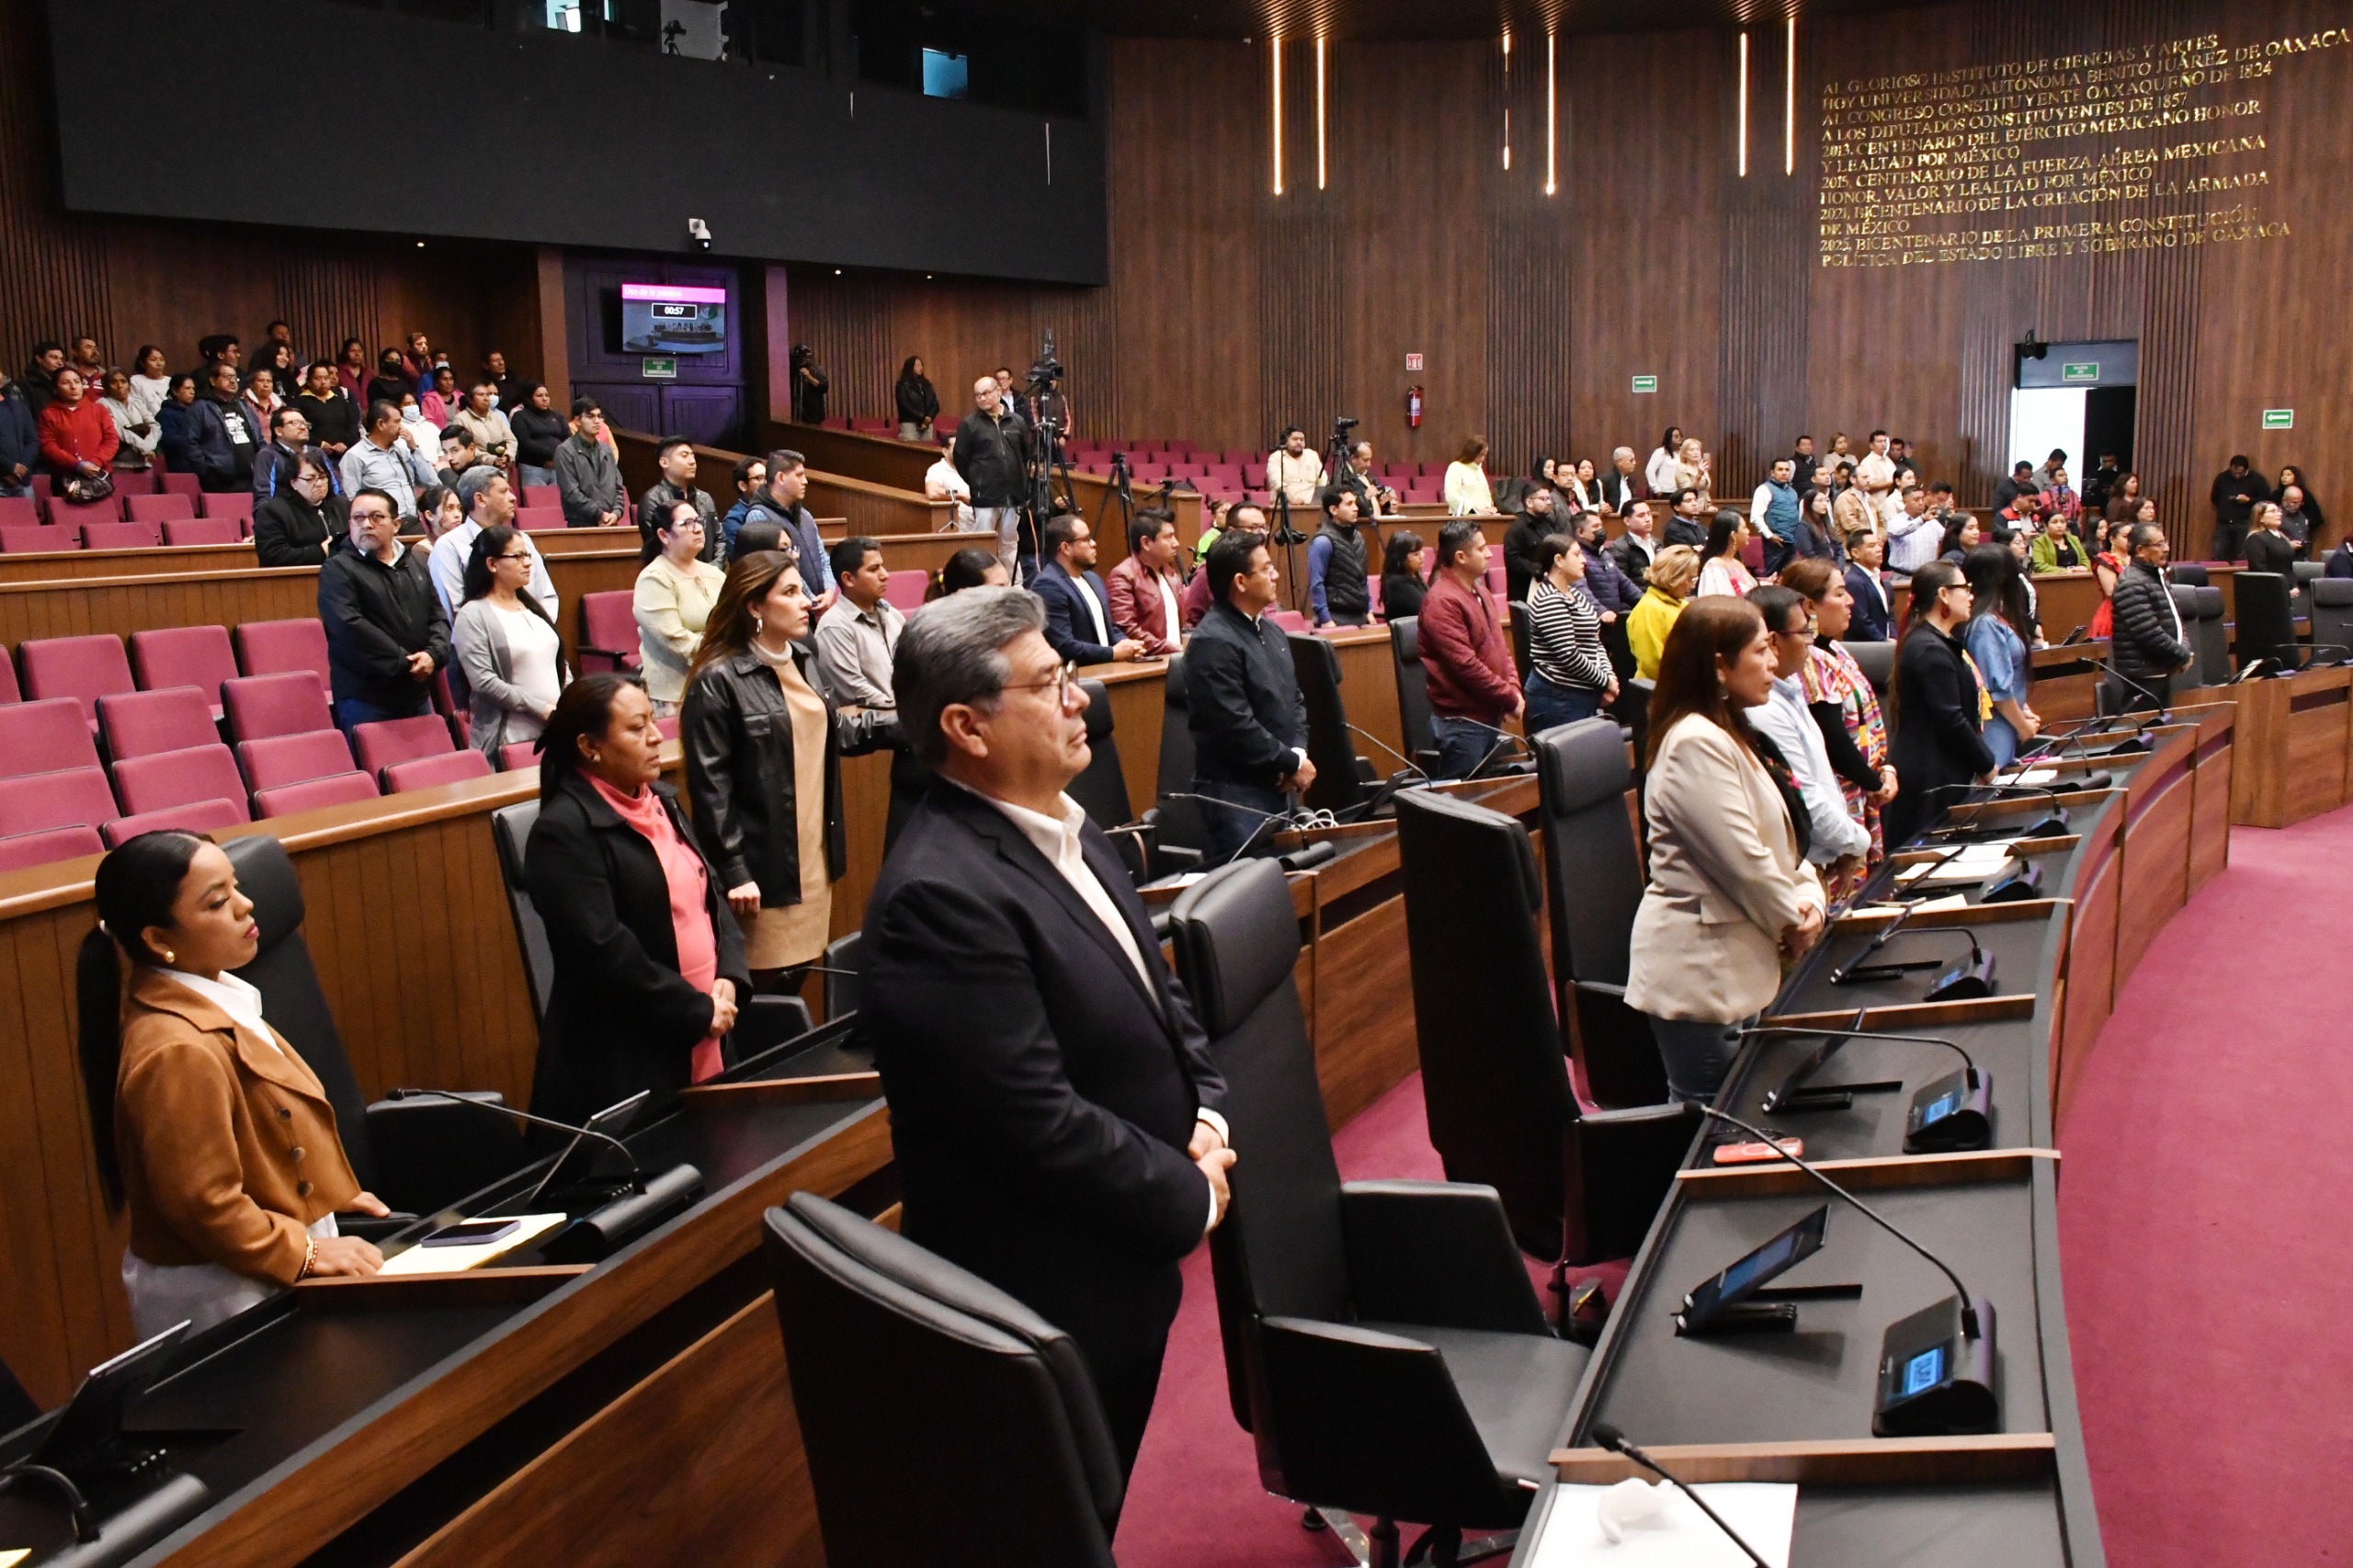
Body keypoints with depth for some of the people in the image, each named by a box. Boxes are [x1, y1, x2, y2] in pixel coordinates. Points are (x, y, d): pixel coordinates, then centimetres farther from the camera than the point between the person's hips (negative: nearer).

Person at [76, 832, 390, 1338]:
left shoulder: (210, 1003, 4)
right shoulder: (178, 1053, -25)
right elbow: (202, 1204, -23)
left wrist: (326, 1195, 14)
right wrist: (309, 1254, -16)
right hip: (226, 1301, -9)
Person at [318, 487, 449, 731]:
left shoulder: (417, 567, 16)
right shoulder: (337, 570, -3)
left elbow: (439, 618, 13)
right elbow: (350, 627, -16)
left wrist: (433, 654, -9)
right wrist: (403, 662, -16)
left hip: (417, 697, 6)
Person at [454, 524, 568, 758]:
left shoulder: (532, 605, 14)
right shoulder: (472, 616, -7)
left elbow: (559, 662, 18)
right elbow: (483, 681, -15)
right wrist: (542, 710, -16)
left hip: (557, 731, 6)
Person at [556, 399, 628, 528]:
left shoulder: (606, 450, 16)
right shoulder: (565, 451, -3)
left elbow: (618, 487, 16)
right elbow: (571, 493, -10)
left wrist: (616, 513, -2)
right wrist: (600, 514, -12)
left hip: (609, 526, 5)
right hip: (581, 526, -5)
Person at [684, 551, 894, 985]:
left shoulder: (804, 660, 9)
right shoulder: (718, 681, -14)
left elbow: (831, 731, 21)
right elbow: (710, 785, -15)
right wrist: (733, 872, -17)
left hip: (815, 855, 7)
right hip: (765, 866, -7)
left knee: (799, 976, 12)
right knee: (768, 989, -2)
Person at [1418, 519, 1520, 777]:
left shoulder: (1478, 591, 14)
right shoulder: (1442, 602, -17)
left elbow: (1500, 645, 19)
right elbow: (1465, 664, -22)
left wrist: (1514, 688, 1)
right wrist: (1510, 698, -14)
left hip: (1491, 715, 9)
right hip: (1462, 720, -9)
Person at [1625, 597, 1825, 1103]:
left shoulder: (1730, 735, 14)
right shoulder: (1696, 744, -20)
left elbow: (1778, 835, 17)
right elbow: (1742, 860, -21)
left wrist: (1810, 897, -1)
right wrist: (1793, 921, -6)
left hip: (1732, 964, 10)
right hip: (1698, 972, -10)